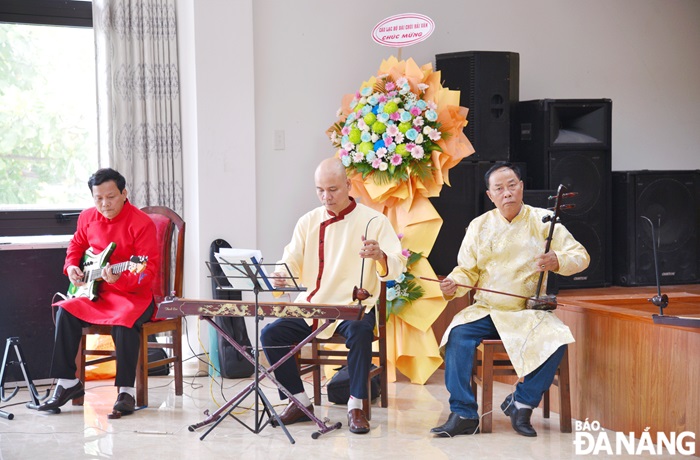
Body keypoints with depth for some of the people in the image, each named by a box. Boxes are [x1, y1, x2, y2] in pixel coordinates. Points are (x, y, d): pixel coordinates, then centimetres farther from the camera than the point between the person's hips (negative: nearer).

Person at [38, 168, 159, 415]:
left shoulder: (142, 223, -15)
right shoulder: (88, 218, 6)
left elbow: (149, 268, -19)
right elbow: (76, 244, 26)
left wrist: (120, 279, -35)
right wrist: (71, 266, 6)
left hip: (134, 293, -6)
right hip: (97, 292, 6)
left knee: (124, 321, -36)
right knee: (66, 312, -19)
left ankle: (127, 390, -22)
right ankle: (67, 383, -8)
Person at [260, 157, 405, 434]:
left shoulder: (373, 221, -2)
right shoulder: (308, 221, 10)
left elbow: (396, 267, -10)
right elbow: (291, 262, 7)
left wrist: (380, 257, -34)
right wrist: (280, 276, -18)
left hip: (354, 307, -4)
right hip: (311, 307, 4)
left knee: (360, 333, -35)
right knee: (271, 334, -15)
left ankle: (356, 406, -20)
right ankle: (300, 402, -1)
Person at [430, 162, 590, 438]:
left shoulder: (543, 221, 2)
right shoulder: (479, 226, 8)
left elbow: (581, 257, 0)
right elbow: (467, 271, 9)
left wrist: (558, 261, -22)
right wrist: (453, 285, -14)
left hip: (530, 312, -1)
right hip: (486, 311, 1)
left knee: (557, 340, -31)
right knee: (458, 334, -28)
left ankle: (522, 402, -11)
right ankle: (463, 415, -22)